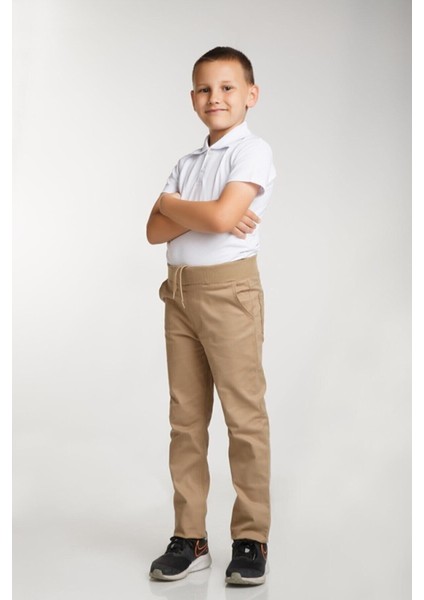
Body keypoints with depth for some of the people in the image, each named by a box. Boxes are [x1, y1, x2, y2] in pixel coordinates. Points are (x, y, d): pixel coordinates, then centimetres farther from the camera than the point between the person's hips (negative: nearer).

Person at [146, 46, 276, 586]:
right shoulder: (187, 164, 17)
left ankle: (251, 540, 7)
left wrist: (171, 203, -2)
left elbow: (222, 217, -19)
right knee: (186, 417, 8)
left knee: (244, 415, -3)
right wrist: (200, 214, -11)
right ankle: (189, 538, 16)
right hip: (179, 292, 7)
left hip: (228, 289, -7)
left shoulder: (252, 152, -4)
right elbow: (155, 231, 6)